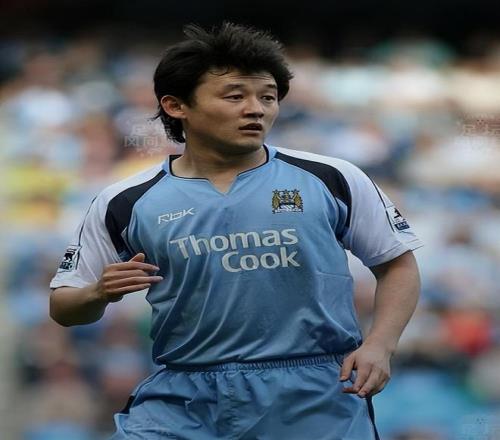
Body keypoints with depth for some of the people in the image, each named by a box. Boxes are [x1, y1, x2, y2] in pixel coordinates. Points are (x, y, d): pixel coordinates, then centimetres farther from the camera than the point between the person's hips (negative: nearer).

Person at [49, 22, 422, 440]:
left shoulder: (332, 180, 1)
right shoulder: (125, 203, 2)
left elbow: (398, 263, 11)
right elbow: (64, 307, 10)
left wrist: (379, 346, -5)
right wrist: (99, 294, -13)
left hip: (315, 398, 0)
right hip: (183, 401, 1)